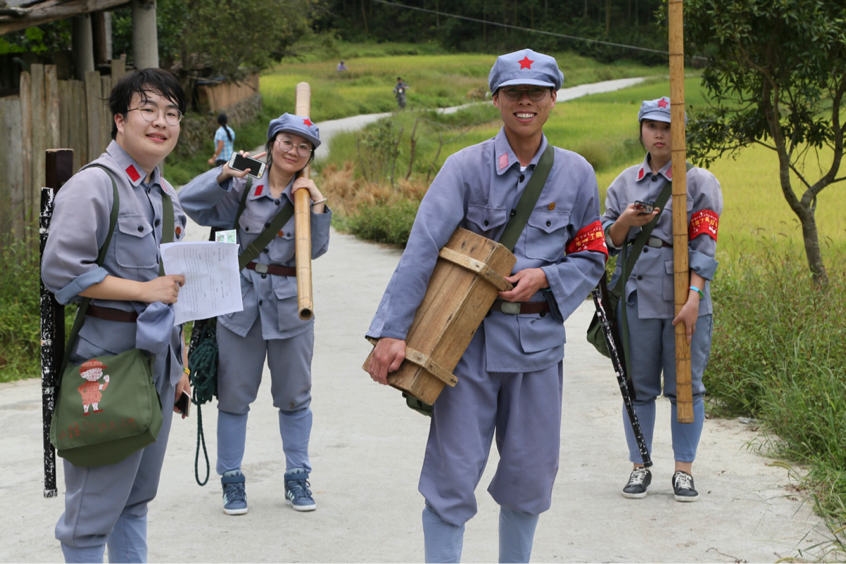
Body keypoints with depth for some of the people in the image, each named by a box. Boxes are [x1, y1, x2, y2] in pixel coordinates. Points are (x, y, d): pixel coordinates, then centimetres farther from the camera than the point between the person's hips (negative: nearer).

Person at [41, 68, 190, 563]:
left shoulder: (166, 196, 16)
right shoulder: (93, 186, -11)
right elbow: (61, 270, -18)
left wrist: (180, 362, 21)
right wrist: (144, 290, -18)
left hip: (157, 356, 8)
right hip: (107, 359, -8)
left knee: (137, 493, 16)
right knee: (95, 501, -3)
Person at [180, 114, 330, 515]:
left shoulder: (308, 195, 2)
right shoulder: (244, 189, 0)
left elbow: (315, 250, -7)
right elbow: (189, 201, -6)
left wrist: (318, 206, -17)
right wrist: (224, 174, -17)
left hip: (290, 304, 1)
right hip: (242, 298, 0)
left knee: (294, 396, 9)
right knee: (234, 394, 6)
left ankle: (297, 479, 23)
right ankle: (232, 480, 18)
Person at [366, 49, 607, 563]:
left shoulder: (576, 173, 4)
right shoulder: (466, 167, -5)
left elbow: (592, 258, 11)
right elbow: (422, 249, -13)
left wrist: (544, 276, -10)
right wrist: (393, 331, -22)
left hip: (539, 339, 3)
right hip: (469, 335, -3)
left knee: (530, 471, 12)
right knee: (453, 469, -1)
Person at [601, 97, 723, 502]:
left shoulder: (700, 181, 2)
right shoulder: (625, 182, 12)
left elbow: (704, 246, -5)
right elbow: (609, 240, 12)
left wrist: (694, 297, -15)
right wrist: (625, 222, -11)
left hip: (686, 297, -2)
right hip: (637, 295, 3)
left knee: (686, 385, 1)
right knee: (638, 385, 6)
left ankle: (683, 470, 11)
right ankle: (639, 468, 16)